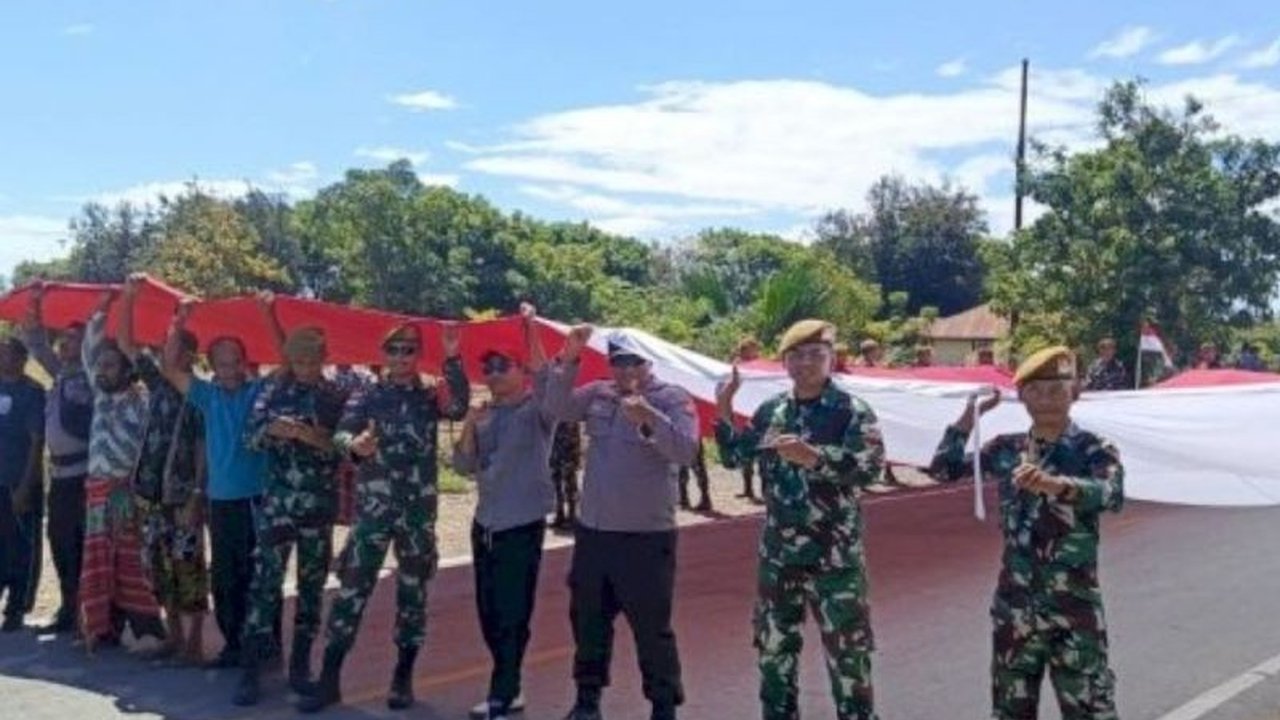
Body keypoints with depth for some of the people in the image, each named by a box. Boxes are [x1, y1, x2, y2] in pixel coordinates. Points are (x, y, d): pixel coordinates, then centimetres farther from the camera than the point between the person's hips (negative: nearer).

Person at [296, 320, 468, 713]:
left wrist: (452, 359, -29)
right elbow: (341, 432, -12)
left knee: (413, 590, 7)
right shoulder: (366, 395, 3)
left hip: (419, 508, 1)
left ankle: (403, 678, 19)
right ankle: (329, 679, 5)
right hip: (372, 506, -1)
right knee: (353, 588, -2)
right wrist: (353, 445, -36)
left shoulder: (430, 396, 4)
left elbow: (459, 407, -17)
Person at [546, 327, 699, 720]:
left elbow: (686, 451, -22)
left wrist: (650, 419, -38)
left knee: (651, 627, -1)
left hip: (646, 535, -6)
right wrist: (568, 360, -13)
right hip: (593, 530, 6)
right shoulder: (598, 394, 7)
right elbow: (559, 408, -3)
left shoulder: (673, 399, -9)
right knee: (588, 619, 17)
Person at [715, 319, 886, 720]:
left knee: (848, 654, 2)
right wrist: (724, 411, 3)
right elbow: (733, 457, 16)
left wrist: (812, 456, -34)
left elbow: (870, 468, -23)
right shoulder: (770, 412, 7)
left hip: (834, 559, -5)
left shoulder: (854, 412, -9)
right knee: (773, 649, 16)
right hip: (777, 556, 5)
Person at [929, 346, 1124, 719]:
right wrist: (970, 415, -6)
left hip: (1075, 608, -4)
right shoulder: (1006, 448, 3)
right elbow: (943, 469, 5)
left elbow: (1111, 495, -29)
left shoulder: (1095, 450, -9)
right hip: (1015, 606, 4)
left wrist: (1053, 483, -48)